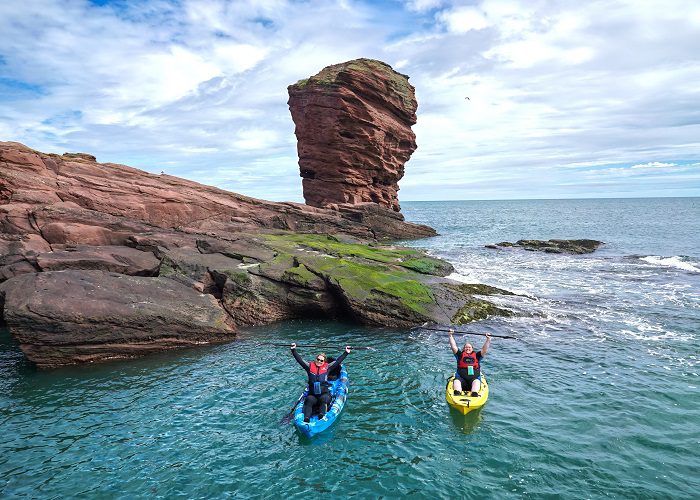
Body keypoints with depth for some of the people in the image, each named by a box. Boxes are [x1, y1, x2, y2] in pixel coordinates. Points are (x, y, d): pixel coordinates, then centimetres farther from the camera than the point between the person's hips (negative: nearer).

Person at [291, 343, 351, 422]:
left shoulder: (327, 367, 11)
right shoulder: (310, 366, 11)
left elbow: (338, 361, 11)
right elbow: (300, 360, 8)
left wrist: (346, 352, 9)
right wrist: (293, 350, 2)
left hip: (325, 393, 0)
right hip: (312, 394, 0)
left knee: (323, 398, -32)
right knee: (309, 400, -30)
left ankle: (322, 416, -48)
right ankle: (306, 418, -44)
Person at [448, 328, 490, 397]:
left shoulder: (476, 356, 23)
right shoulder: (460, 355, 20)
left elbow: (484, 350, 12)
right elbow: (454, 347, 10)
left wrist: (488, 339, 1)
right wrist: (450, 336, 2)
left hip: (474, 378, 0)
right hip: (461, 378, 0)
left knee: (477, 381, -32)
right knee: (456, 381, -31)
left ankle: (474, 395, -55)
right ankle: (457, 395, -54)